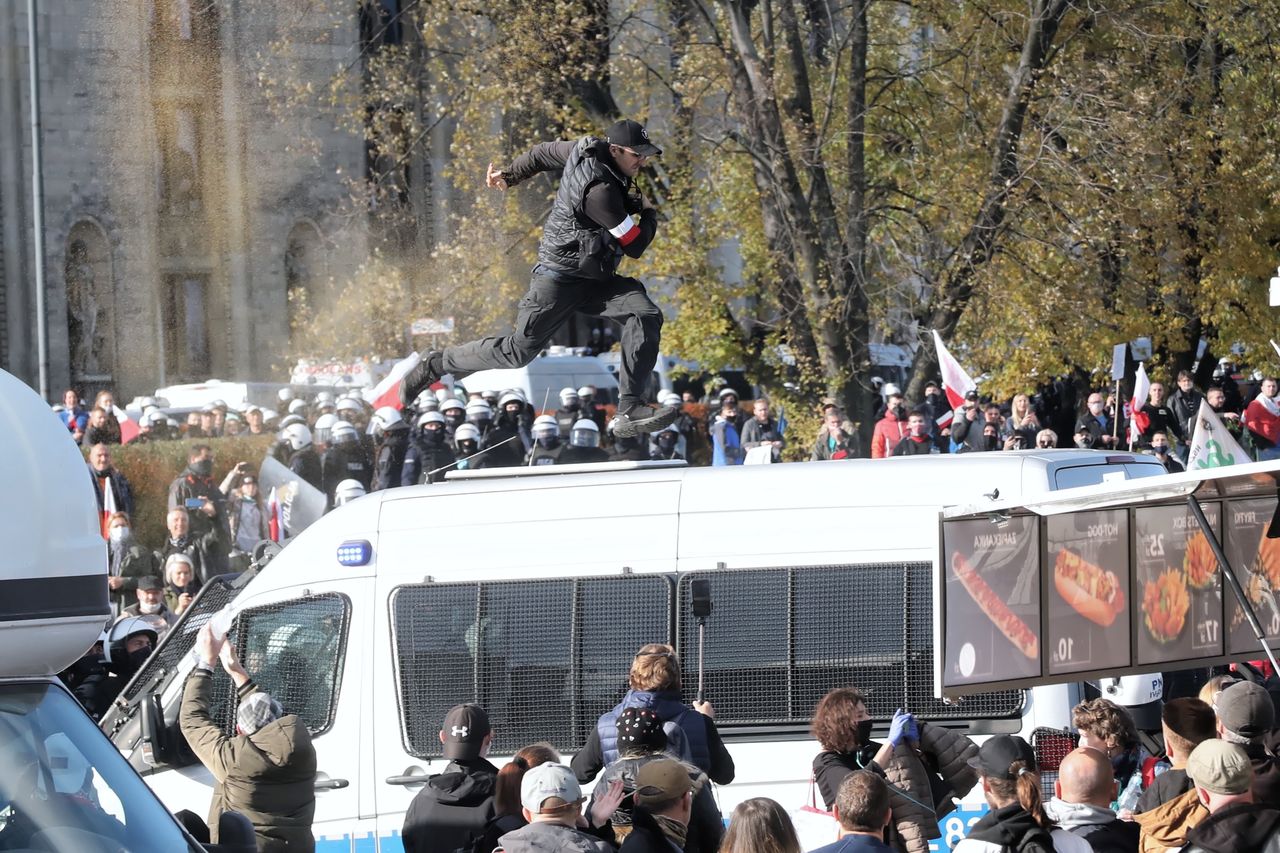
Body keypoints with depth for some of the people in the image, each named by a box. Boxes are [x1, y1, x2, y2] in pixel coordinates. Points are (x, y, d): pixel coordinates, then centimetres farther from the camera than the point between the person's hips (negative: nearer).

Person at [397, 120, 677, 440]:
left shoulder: (586, 149, 1)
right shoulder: (600, 191, -27)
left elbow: (543, 154, 19)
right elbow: (635, 245, -21)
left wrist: (509, 175, 36)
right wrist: (649, 213, -1)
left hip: (595, 279, 9)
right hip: (560, 278, -9)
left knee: (646, 316, -13)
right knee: (519, 350, -4)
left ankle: (629, 411, -17)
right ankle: (434, 365, 17)